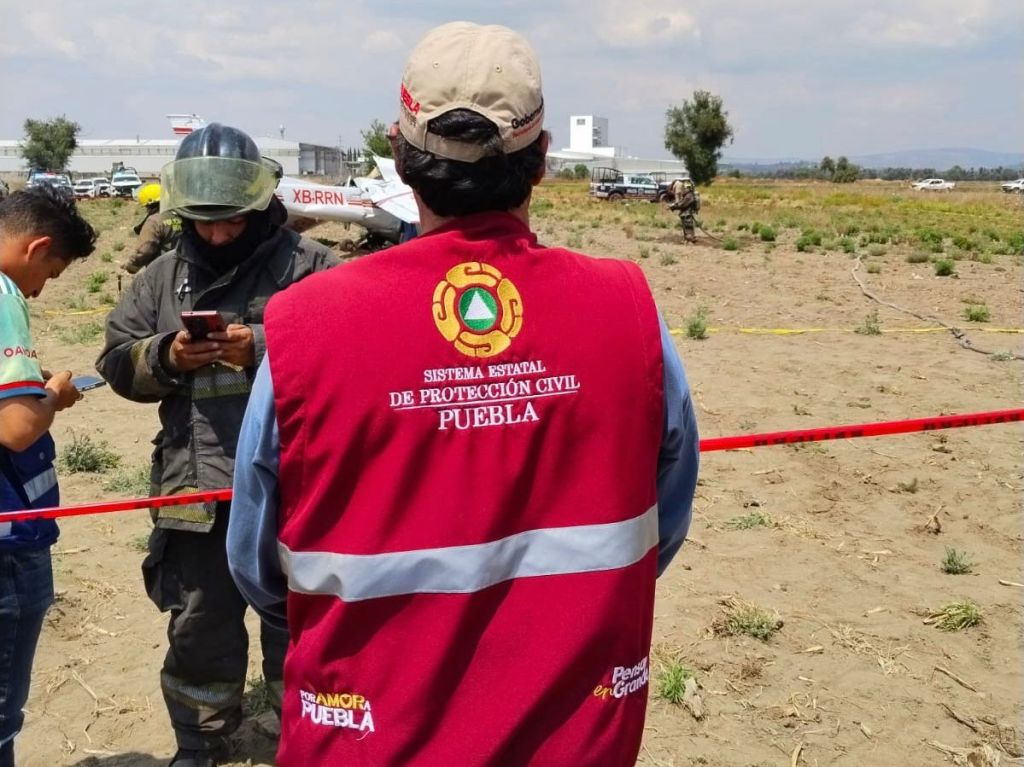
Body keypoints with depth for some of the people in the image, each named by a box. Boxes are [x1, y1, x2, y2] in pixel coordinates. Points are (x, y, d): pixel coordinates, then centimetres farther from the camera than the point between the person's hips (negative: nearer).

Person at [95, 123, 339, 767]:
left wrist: (264, 350, -24)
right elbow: (118, 362, 9)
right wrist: (166, 356, -11)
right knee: (198, 633, 18)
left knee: (298, 633, 11)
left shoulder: (309, 266, -5)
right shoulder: (165, 275, 10)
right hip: (195, 492, 4)